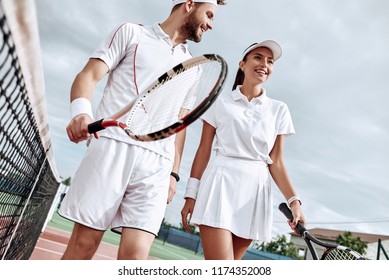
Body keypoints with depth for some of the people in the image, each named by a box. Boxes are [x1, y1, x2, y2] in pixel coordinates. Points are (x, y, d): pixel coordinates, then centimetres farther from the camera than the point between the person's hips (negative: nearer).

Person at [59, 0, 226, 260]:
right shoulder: (132, 32, 13)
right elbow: (89, 75, 4)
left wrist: (174, 172, 14)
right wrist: (81, 110, -18)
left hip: (157, 163, 3)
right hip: (113, 147, -2)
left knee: (136, 251, -7)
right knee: (83, 243, 1)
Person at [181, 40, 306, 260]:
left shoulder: (279, 110, 11)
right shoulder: (221, 103, 6)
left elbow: (276, 162, 8)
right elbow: (204, 151, 4)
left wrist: (294, 200, -5)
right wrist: (191, 194, -1)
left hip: (256, 189, 3)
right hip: (220, 183, -2)